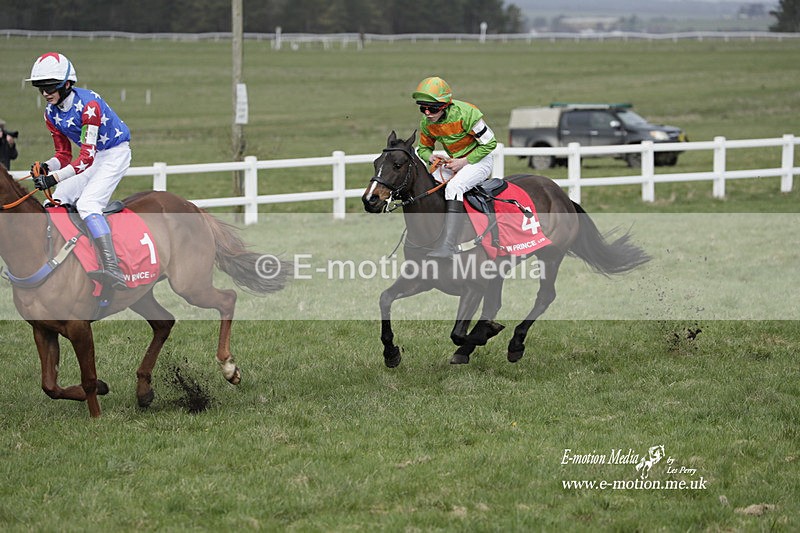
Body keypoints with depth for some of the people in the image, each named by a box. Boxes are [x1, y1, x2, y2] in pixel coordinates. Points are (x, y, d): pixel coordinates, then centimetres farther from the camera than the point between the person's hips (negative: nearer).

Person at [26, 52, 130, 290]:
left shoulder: (88, 104, -28)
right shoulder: (51, 113, -3)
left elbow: (86, 157, -32)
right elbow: (64, 155, 3)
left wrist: (55, 177, -40)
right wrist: (46, 167, -19)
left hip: (115, 154, -9)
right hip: (91, 157, 9)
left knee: (87, 203, -27)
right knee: (56, 203, 1)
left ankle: (113, 268, -38)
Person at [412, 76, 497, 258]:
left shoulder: (465, 113, -24)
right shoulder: (427, 123, -4)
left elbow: (490, 143, -16)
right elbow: (423, 148, 14)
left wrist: (464, 162, -20)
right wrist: (430, 157, -11)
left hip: (479, 160, -8)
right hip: (453, 163, 8)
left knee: (453, 187, -33)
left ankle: (449, 243, -41)